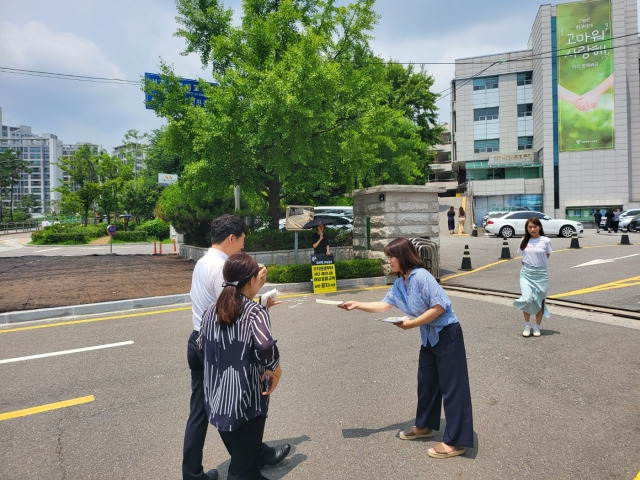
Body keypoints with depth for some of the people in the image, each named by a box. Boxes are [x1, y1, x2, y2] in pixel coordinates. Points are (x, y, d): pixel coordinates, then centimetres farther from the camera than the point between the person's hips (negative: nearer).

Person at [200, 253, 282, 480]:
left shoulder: (211, 311, 2)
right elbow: (266, 348, -32)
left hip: (217, 399, 6)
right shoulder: (255, 312, -16)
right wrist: (275, 369, -15)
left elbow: (203, 344, 12)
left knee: (240, 456, 26)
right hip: (246, 401, -6)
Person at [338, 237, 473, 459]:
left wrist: (411, 324, -21)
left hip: (447, 333, -9)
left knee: (451, 385, -1)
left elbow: (439, 307, -24)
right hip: (429, 336, 9)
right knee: (426, 381, 19)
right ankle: (424, 426, 37)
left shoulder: (421, 276, -23)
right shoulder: (399, 283, 4)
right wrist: (356, 305, 2)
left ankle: (456, 442, 9)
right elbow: (383, 305, 8)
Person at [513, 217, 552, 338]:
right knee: (527, 299, -11)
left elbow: (547, 255, 10)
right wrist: (529, 263, 3)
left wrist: (537, 263, 7)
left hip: (540, 273, -1)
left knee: (539, 301, 5)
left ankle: (537, 327, 20)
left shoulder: (546, 241, -3)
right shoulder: (524, 241, 3)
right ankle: (527, 325, 9)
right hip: (526, 272, 1)